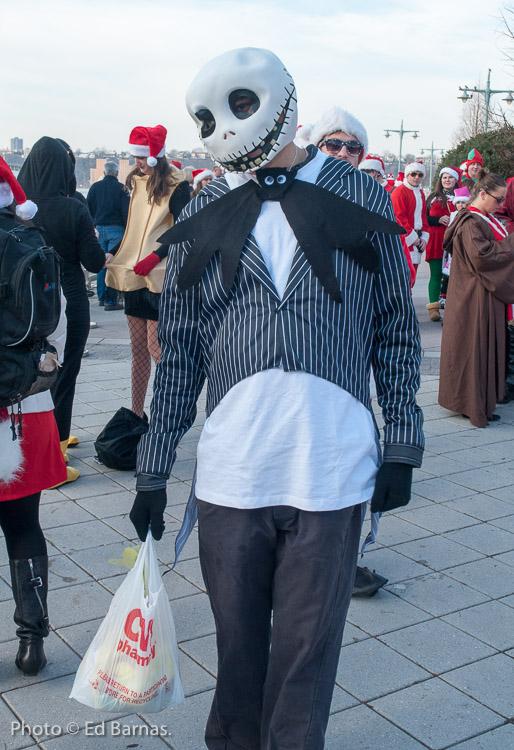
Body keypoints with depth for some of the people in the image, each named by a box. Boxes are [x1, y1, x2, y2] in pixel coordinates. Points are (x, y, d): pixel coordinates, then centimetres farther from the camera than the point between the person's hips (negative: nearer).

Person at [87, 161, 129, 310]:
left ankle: (102, 297, 18)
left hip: (98, 229, 4)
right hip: (116, 229, -4)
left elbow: (88, 209, 8)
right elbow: (126, 212, -8)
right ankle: (110, 301, -4)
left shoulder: (95, 187, 6)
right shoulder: (121, 188, -5)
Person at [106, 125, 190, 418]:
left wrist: (155, 257, -22)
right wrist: (115, 257, 10)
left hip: (161, 277, -7)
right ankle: (136, 413, 19)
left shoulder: (176, 185, -7)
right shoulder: (136, 181, 14)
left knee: (156, 347, -8)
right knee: (138, 348, 11)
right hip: (134, 274, 7)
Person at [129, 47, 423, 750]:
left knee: (306, 653, 9)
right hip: (229, 474, 2)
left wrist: (402, 444, 2)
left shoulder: (362, 198, 3)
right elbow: (179, 351, 7)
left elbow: (397, 328, 6)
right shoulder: (203, 216, 6)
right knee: (238, 643, 16)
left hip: (332, 473, -1)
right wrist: (154, 469, 6)